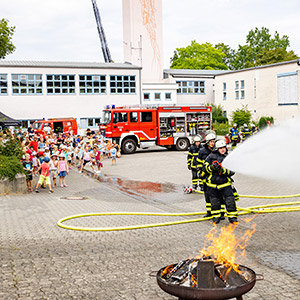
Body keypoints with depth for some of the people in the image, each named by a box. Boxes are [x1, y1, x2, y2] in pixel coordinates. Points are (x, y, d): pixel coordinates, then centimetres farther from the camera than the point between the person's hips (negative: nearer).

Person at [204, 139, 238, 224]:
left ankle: (232, 217, 6)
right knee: (215, 201, 9)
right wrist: (211, 167, -18)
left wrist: (223, 170, -22)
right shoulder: (212, 156, 3)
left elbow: (232, 171, -5)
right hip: (212, 183, 0)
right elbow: (205, 166, 3)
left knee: (230, 200, -8)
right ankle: (216, 217, 24)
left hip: (225, 183, 0)